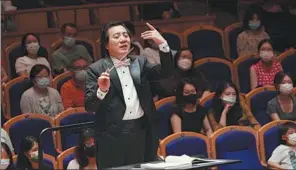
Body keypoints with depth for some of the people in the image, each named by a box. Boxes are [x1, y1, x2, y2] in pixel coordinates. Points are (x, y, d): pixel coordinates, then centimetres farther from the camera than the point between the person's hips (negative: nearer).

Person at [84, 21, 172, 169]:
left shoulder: (140, 62, 12)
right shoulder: (97, 69, 0)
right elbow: (89, 106, -7)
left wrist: (162, 44, -9)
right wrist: (102, 90, -27)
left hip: (142, 131, 4)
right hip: (113, 135, -4)